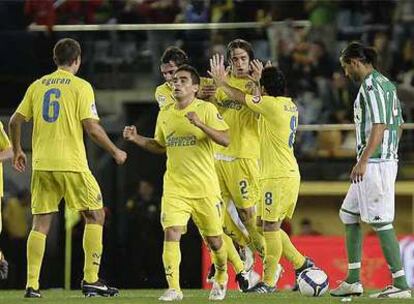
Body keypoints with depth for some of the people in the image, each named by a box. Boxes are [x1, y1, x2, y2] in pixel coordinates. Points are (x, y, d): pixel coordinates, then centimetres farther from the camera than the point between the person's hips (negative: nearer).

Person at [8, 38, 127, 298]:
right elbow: (92, 128, -10)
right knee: (96, 216, 8)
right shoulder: (81, 86, -4)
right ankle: (91, 280, 2)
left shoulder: (37, 86, 10)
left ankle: (32, 284, 0)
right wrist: (115, 152, 3)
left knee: (41, 223, 7)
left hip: (41, 165, 5)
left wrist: (17, 150, 26)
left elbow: (15, 121, 10)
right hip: (71, 164, -4)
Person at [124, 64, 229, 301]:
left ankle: (221, 277, 36)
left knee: (214, 240, 7)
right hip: (175, 186, 3)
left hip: (205, 187, -3)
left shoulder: (206, 109, -6)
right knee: (171, 233, -17)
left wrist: (200, 124, -27)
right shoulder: (165, 114, 9)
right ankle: (174, 289, -16)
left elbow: (225, 140, -15)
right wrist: (137, 139, 7)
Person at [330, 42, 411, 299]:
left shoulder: (371, 85, -13)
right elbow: (398, 124, 20)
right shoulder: (386, 84, 16)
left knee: (381, 222, -8)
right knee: (349, 215, 16)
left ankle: (400, 284, -7)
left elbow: (379, 125, -21)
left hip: (374, 162, -11)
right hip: (388, 160, 11)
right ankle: (353, 281, 17)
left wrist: (363, 161, -23)